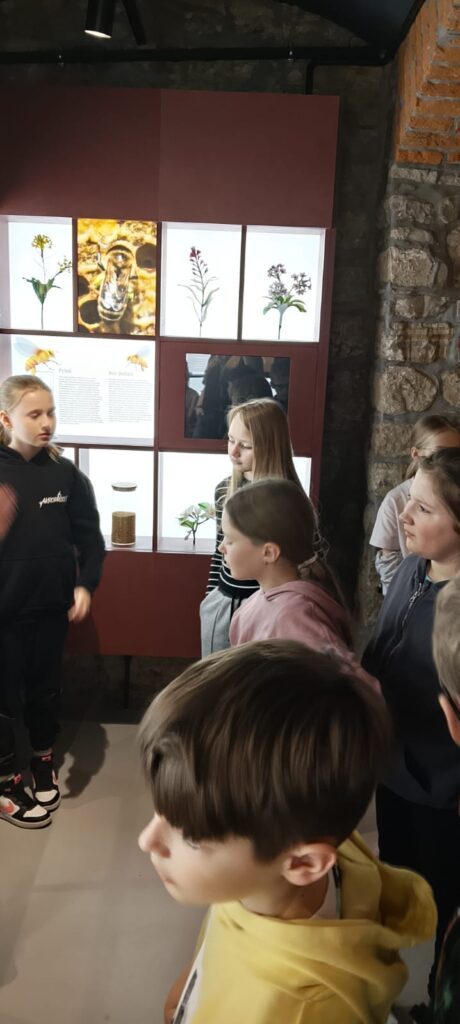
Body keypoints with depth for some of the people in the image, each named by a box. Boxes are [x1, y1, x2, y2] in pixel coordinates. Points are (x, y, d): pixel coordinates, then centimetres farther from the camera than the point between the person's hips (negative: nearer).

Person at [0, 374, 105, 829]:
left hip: (52, 604, 3)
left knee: (45, 688, 19)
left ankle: (43, 762, 42)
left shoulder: (65, 473, -2)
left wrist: (85, 583, -11)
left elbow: (89, 534, 1)